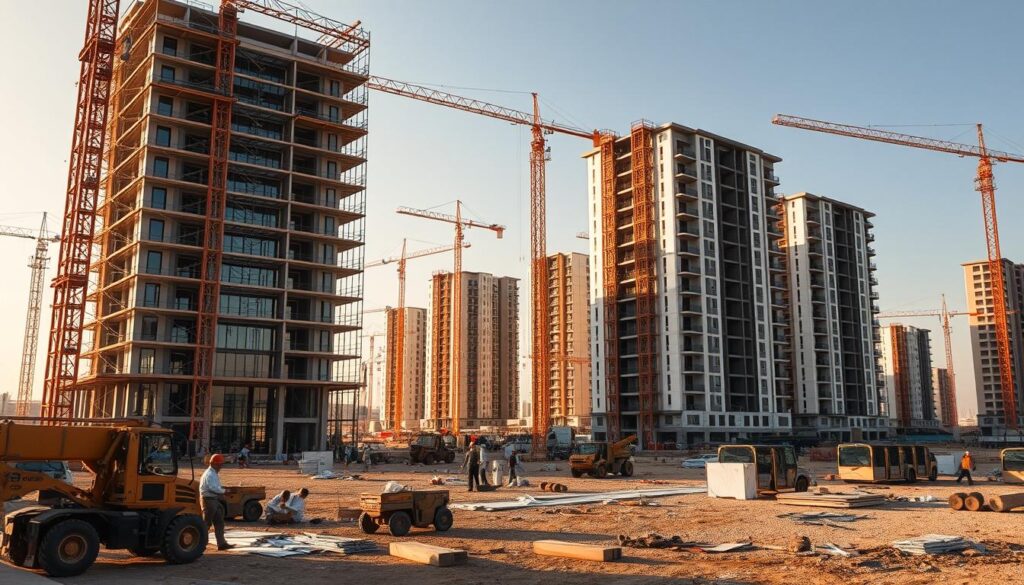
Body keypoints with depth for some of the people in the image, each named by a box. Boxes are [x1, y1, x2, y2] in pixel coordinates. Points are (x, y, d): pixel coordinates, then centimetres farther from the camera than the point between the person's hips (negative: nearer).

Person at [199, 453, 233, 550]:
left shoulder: (215, 473, 16)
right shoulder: (209, 474, -16)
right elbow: (213, 488, -25)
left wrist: (220, 495, 2)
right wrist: (224, 491, -16)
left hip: (214, 500, 10)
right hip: (208, 500, -10)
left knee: (219, 522, 7)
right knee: (207, 523, -3)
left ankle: (221, 543, 8)